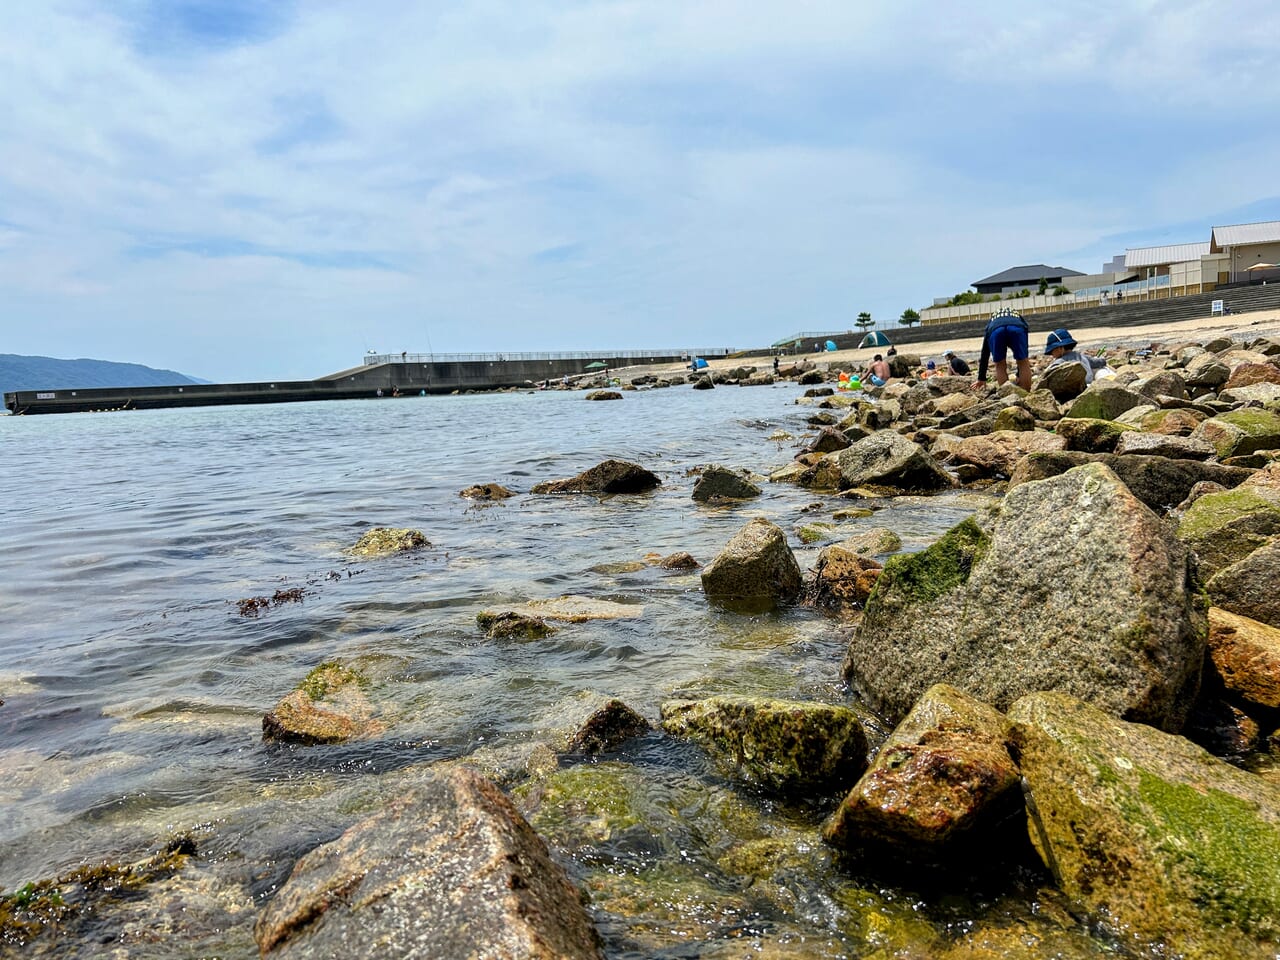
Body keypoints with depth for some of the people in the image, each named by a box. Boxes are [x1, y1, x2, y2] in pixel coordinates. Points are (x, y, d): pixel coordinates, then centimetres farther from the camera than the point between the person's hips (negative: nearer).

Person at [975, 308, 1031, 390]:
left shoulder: (991, 322, 44)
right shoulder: (1018, 317, 45)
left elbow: (984, 354, 42)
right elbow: (1024, 351, 44)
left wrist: (981, 379, 46)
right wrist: (1019, 375, 50)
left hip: (995, 330, 0)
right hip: (1017, 328, 0)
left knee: (1000, 366, 17)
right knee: (1024, 363, 15)